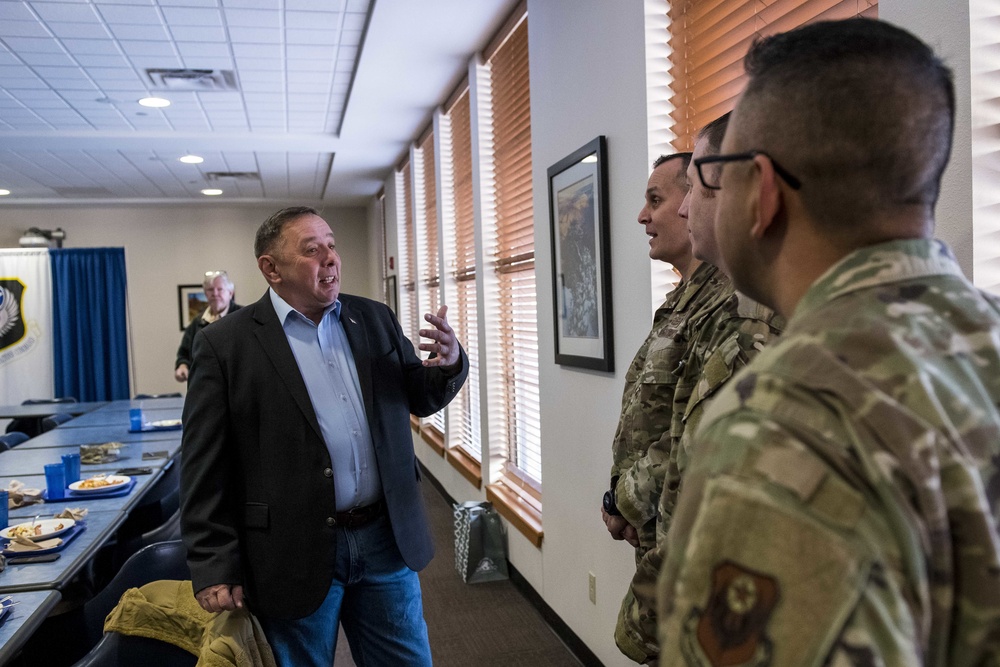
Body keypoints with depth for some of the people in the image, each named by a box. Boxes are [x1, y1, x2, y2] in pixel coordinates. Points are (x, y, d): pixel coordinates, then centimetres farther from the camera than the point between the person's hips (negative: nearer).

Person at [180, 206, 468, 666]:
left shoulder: (374, 319, 5)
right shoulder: (226, 344, -7)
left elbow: (420, 399, 11)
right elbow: (205, 470, -7)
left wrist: (450, 363, -11)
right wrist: (215, 569, -9)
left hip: (387, 540, 4)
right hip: (294, 556, -3)